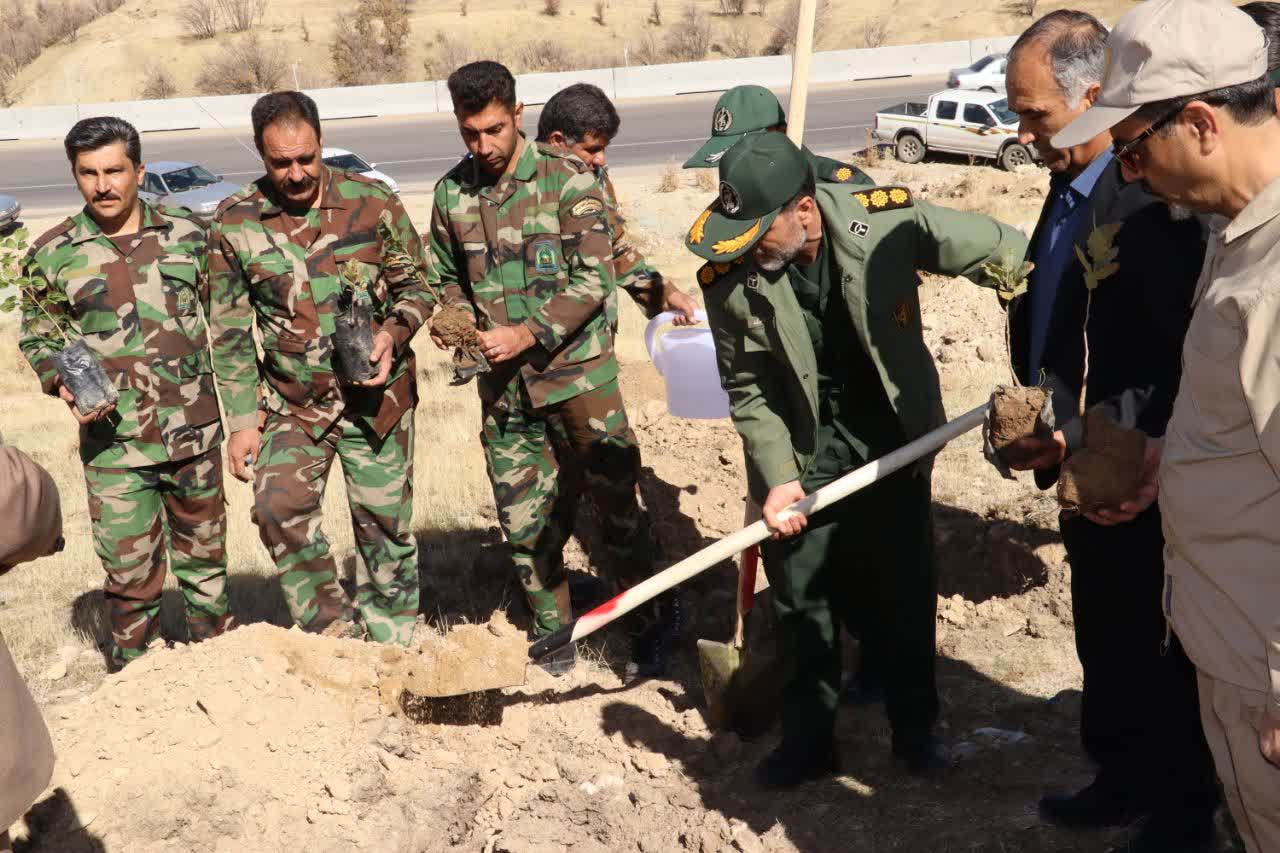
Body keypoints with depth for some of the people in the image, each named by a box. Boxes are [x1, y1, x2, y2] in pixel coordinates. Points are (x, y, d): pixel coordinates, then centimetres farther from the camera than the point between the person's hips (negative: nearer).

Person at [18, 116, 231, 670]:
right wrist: (65, 384, -13)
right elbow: (38, 339, 7)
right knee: (131, 576, 0)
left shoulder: (187, 236, 3)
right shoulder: (51, 255, -1)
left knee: (205, 560, 16)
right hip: (115, 445, -2)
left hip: (196, 434, 2)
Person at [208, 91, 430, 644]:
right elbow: (230, 332, 3)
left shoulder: (373, 203, -6)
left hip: (377, 396, -1)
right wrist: (243, 421, 0)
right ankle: (336, 635, 1)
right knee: (279, 512, -17)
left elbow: (416, 286, 4)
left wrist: (392, 334, -17)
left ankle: (391, 649, 23)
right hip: (293, 405, 1)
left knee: (385, 528, 4)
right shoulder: (235, 223, -3)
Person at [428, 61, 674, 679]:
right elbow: (448, 277, 18)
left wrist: (526, 334, -20)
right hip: (503, 386, 4)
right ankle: (554, 637, 27)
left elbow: (594, 280, -12)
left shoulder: (567, 179, -8)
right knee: (525, 522, 10)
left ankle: (651, 627, 22)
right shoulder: (452, 193, 5)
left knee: (617, 505, 3)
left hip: (578, 372, -4)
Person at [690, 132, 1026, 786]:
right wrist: (778, 475, -15)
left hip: (892, 442, 0)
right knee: (803, 606, 9)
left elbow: (1006, 252, -11)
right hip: (803, 456, 0)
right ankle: (807, 740, 29)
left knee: (905, 594, 13)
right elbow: (746, 388, -8)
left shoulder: (890, 222, -23)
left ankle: (915, 730, 34)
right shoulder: (729, 280, -19)